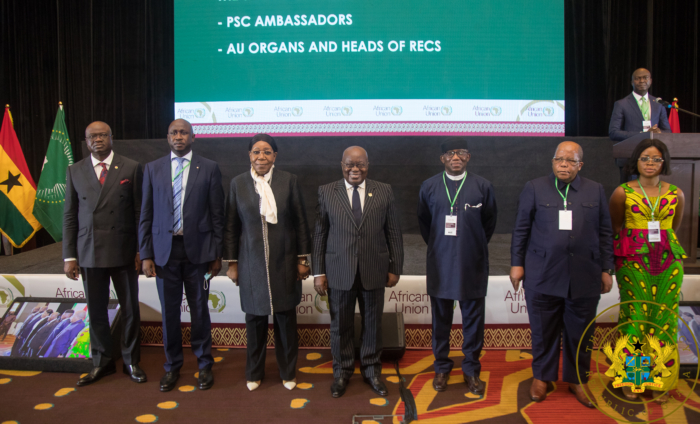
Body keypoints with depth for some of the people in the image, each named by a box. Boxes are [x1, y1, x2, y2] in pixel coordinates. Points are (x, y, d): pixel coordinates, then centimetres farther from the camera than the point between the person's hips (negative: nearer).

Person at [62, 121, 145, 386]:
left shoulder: (131, 169, 0)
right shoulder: (75, 171, 6)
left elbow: (140, 212, 0)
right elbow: (70, 216, 6)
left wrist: (142, 250, -4)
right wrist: (69, 256, 1)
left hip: (124, 252, -1)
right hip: (89, 252, 2)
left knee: (130, 309, 8)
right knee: (96, 310, 11)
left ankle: (131, 361, 25)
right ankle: (102, 362, 28)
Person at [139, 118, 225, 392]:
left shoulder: (209, 168, 1)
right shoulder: (153, 169, 6)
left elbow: (217, 214, 0)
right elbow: (146, 215, 5)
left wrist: (217, 254, -2)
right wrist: (146, 254, 0)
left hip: (197, 248, -1)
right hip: (165, 249, 2)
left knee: (199, 310, 9)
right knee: (169, 311, 10)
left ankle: (204, 365, 25)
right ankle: (172, 366, 27)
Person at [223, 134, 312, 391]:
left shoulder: (288, 181, -2)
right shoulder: (238, 184, 1)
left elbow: (300, 222, 1)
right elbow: (231, 226, 5)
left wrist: (302, 259, 0)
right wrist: (231, 263, 4)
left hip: (284, 262, 0)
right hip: (252, 263, 1)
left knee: (286, 317, 8)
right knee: (255, 318, 9)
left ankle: (288, 372, 26)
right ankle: (254, 373, 28)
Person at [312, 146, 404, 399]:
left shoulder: (384, 191, 2)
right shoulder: (326, 192, 0)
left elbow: (393, 232, 3)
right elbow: (319, 234, -1)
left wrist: (395, 268, 1)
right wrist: (318, 271, -3)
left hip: (374, 271, 1)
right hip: (339, 272, -1)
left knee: (373, 324, 14)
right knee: (340, 327, 11)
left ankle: (371, 370, 34)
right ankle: (342, 372, 32)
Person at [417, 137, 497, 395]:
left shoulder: (482, 187, -2)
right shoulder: (429, 187, 1)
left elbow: (489, 222, 12)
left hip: (473, 264, 0)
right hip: (440, 264, 1)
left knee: (473, 320, 8)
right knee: (441, 319, 10)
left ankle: (471, 370, 24)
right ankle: (442, 367, 27)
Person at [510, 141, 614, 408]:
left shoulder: (595, 191, 8)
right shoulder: (534, 188, 2)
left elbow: (605, 233, 9)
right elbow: (520, 230, 3)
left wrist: (607, 270, 7)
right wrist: (516, 263, -1)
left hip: (584, 277, 2)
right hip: (542, 276, -1)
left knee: (580, 333, 11)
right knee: (543, 332, 9)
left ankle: (577, 379, 29)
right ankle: (541, 376, 28)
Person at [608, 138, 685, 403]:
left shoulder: (676, 194, 6)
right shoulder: (622, 193, 0)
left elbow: (674, 228, 20)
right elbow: (615, 229, 10)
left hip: (668, 262, 2)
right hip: (633, 260, -2)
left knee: (664, 318, 3)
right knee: (634, 316, 0)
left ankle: (661, 381, 16)